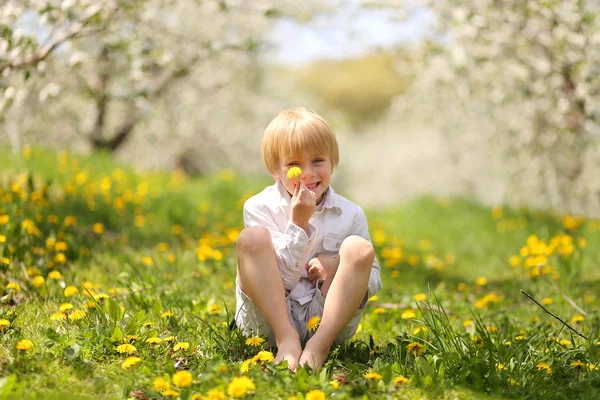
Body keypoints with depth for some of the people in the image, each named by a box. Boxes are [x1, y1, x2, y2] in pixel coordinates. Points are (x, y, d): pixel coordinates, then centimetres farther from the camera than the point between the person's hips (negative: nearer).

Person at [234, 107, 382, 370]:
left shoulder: (350, 215, 4)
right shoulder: (259, 208, -2)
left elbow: (373, 281, 9)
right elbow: (280, 279, -8)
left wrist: (338, 267, -13)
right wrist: (298, 223, -18)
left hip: (328, 318, 2)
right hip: (269, 318, -1)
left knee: (359, 249, -19)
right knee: (252, 237, -22)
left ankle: (320, 344, -29)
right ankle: (287, 339, -30)